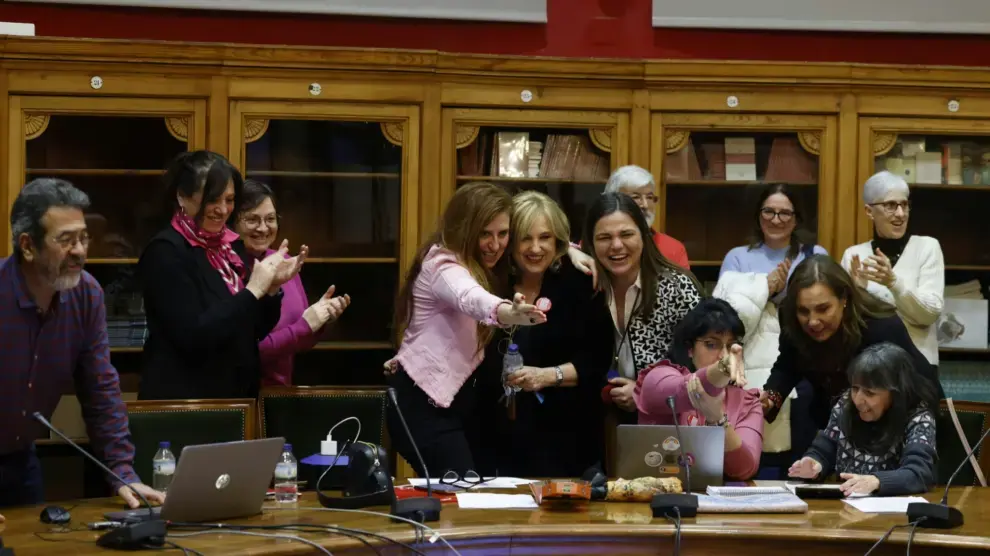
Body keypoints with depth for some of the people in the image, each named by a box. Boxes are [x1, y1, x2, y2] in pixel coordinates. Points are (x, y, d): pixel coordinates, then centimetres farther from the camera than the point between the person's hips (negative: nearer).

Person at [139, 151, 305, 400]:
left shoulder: (231, 246, 8)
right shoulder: (165, 252, -14)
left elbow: (256, 331, 12)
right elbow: (194, 337, -22)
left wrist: (273, 286, -5)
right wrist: (253, 290, -20)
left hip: (236, 395, 7)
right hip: (183, 401, -7)